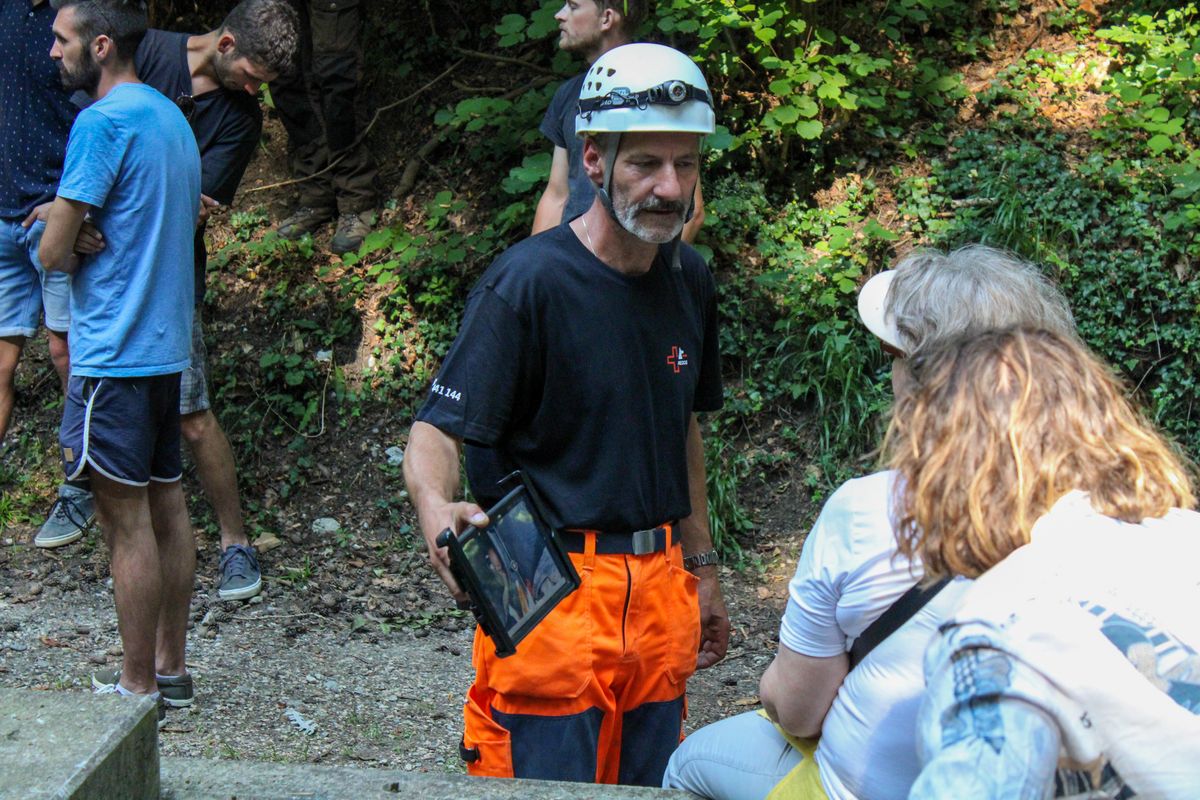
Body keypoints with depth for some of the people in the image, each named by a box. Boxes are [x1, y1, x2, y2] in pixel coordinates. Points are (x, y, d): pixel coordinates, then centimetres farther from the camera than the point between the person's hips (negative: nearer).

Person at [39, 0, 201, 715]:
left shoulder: (102, 122, -14)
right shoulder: (173, 118, 13)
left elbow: (53, 252, -14)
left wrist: (71, 246, 7)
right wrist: (96, 245, 12)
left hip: (115, 353, -9)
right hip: (167, 342, 9)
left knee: (128, 519, -3)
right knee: (167, 506, 13)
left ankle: (138, 686, 5)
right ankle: (171, 663, 21)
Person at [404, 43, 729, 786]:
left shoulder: (689, 278, 7)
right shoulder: (526, 282, -15)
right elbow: (436, 433, -17)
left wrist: (702, 567, 21)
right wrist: (438, 512, -39)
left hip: (660, 586, 6)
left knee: (649, 783, 15)